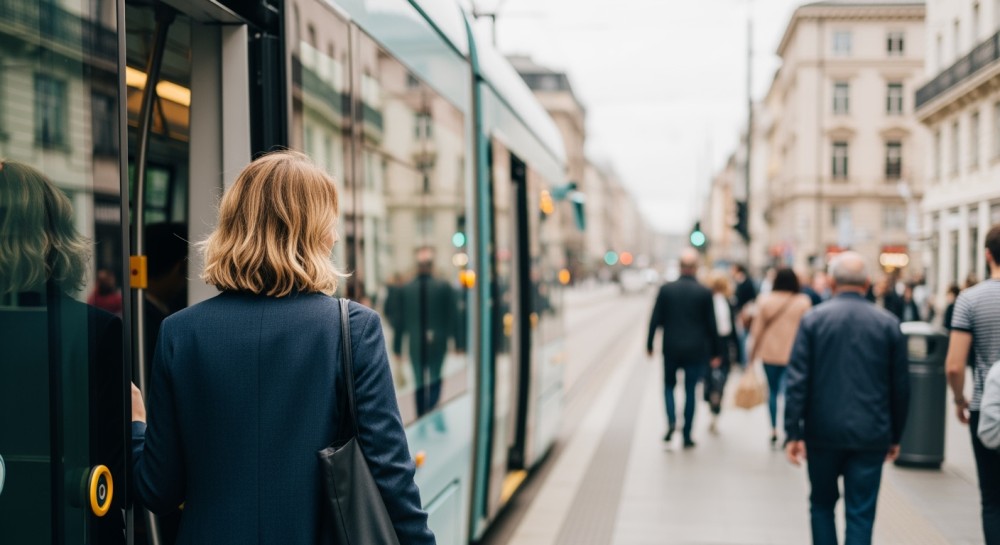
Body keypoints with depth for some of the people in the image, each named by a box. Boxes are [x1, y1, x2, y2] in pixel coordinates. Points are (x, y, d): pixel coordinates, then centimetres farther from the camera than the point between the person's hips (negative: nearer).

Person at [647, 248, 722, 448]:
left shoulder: (666, 289, -4)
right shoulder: (704, 293, -6)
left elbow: (655, 320, -2)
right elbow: (711, 325, -2)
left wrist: (649, 344, 8)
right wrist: (715, 353, 6)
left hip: (671, 349, 1)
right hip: (695, 351, -1)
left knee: (669, 385, 18)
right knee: (690, 391, 8)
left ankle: (671, 421, -5)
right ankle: (687, 435, 11)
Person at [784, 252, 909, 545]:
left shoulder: (813, 319, -3)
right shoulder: (888, 323, 1)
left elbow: (797, 381, -7)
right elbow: (900, 386, 5)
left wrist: (793, 433, -4)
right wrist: (895, 436, 14)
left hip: (823, 432, 0)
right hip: (871, 435, 0)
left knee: (822, 505, 18)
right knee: (861, 515, 5)